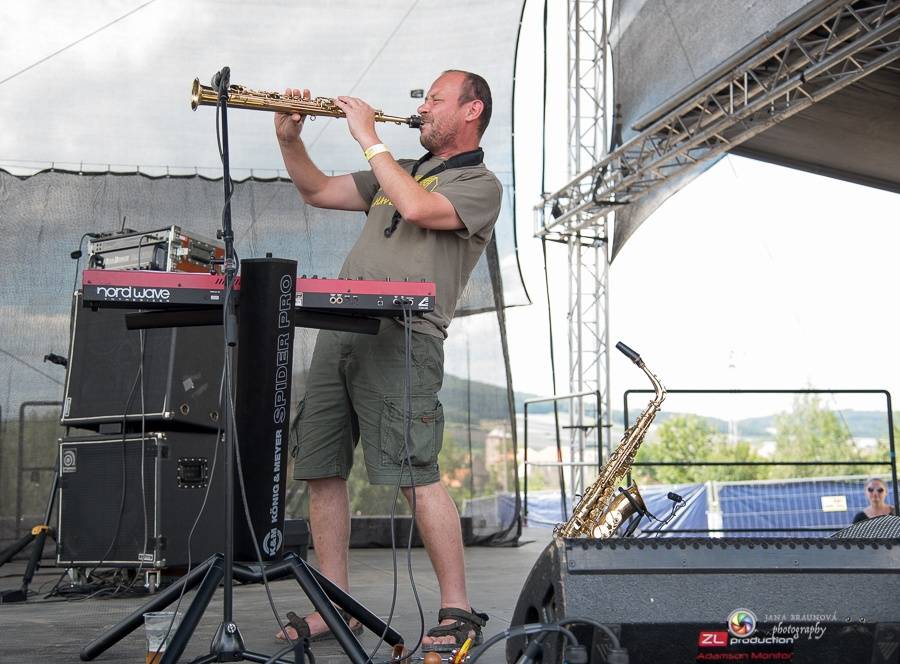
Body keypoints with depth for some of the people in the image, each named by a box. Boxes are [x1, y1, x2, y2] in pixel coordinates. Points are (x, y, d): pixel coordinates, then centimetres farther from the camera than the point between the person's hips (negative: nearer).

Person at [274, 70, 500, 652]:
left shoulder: (481, 184, 4)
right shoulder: (402, 171, 28)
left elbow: (417, 208, -15)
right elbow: (318, 191, 29)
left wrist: (369, 138, -6)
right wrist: (290, 141, 13)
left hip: (402, 337, -7)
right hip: (339, 331, 8)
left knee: (417, 473, -14)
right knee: (321, 471, 5)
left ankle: (458, 611, -3)